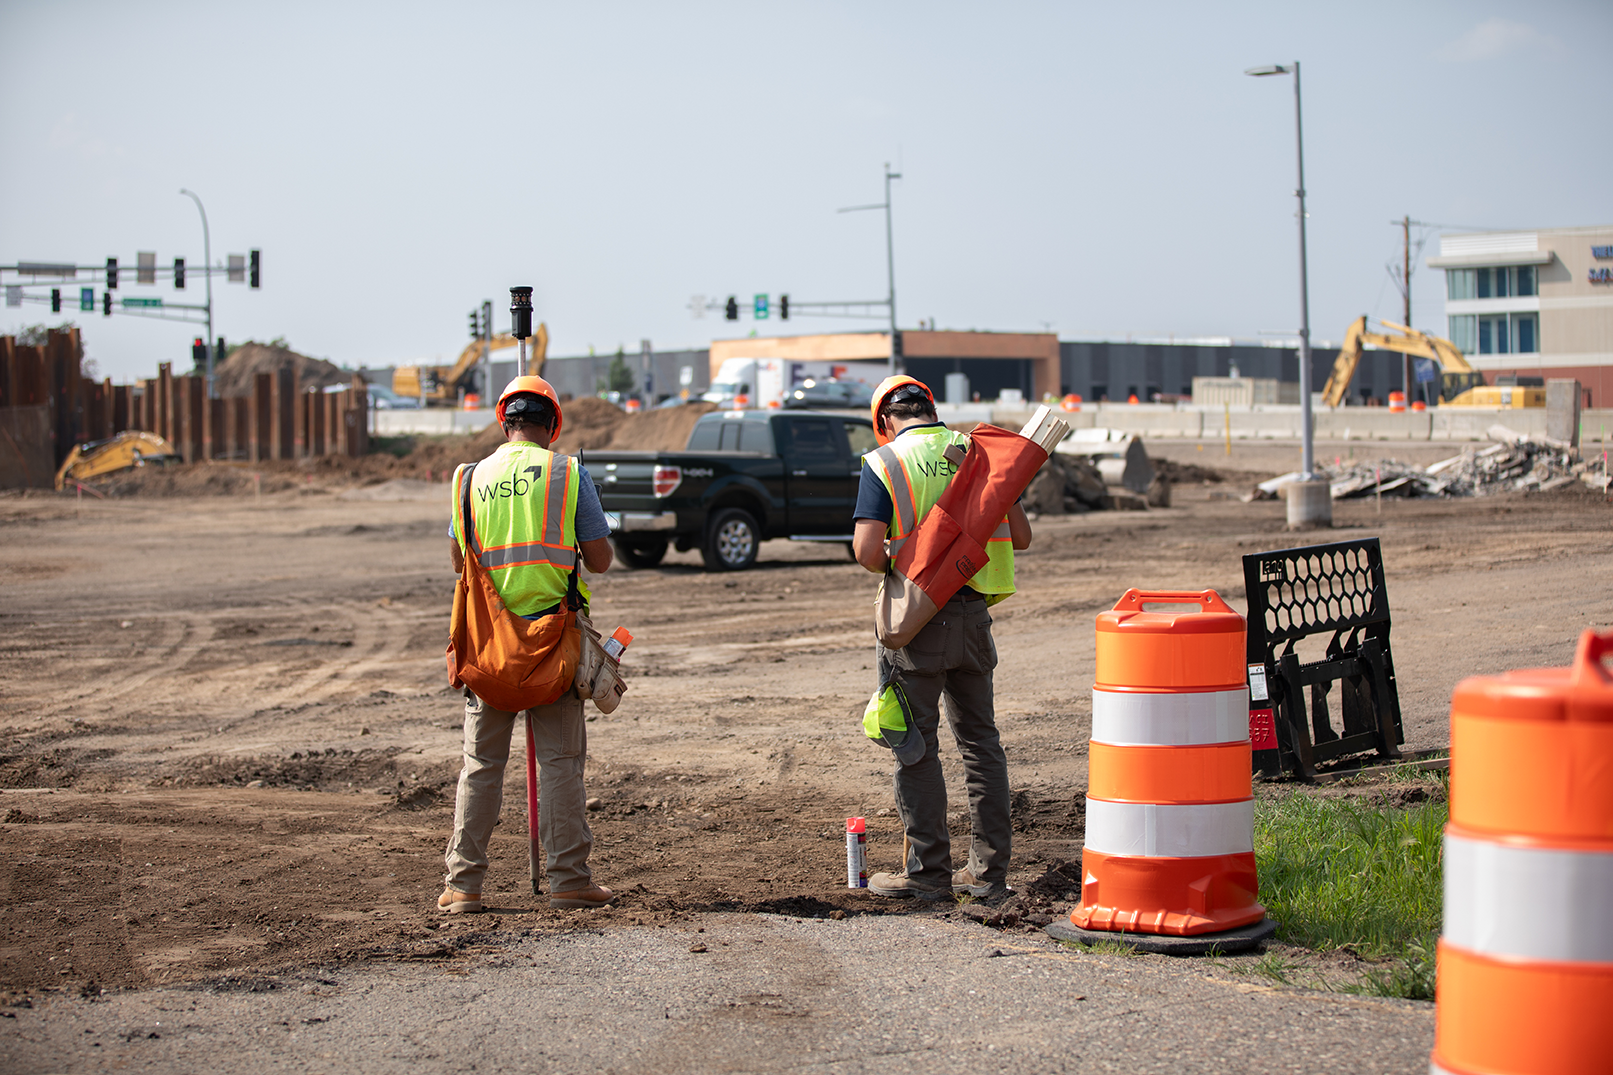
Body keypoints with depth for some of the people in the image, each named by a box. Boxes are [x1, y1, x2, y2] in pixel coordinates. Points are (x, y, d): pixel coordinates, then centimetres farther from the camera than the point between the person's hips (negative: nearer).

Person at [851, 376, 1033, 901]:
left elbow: (867, 550, -16)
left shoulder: (884, 463, -7)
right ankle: (990, 868, 15)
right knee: (980, 738, 12)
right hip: (974, 610, 4)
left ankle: (929, 871, 5)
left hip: (917, 618, -4)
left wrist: (899, 566, 5)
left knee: (917, 746, 3)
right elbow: (1020, 536, 6)